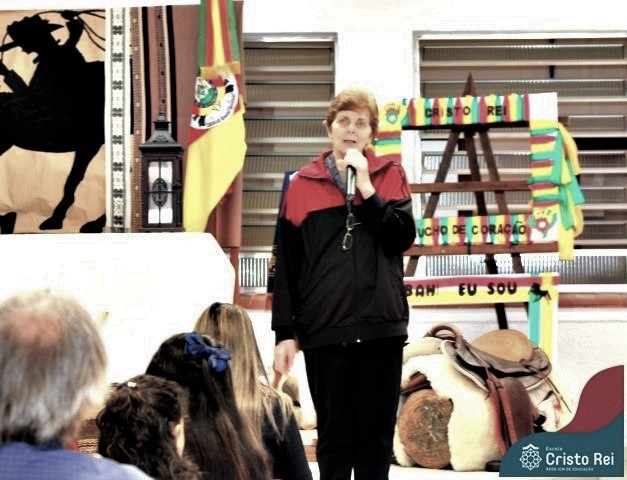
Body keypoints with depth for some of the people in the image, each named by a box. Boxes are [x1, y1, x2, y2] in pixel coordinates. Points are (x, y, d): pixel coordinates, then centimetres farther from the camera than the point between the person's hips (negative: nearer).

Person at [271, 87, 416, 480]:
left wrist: (365, 186, -11)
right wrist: (285, 333, 0)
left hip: (381, 326, 0)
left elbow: (403, 237, -8)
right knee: (334, 434, 4)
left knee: (377, 433, 6)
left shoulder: (390, 175, 7)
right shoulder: (302, 185, 6)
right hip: (324, 329, 0)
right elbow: (286, 266, 5)